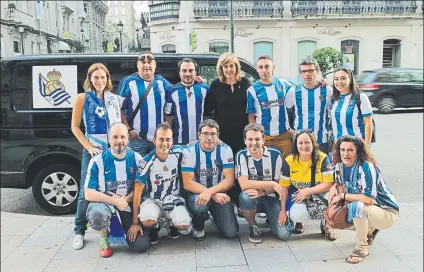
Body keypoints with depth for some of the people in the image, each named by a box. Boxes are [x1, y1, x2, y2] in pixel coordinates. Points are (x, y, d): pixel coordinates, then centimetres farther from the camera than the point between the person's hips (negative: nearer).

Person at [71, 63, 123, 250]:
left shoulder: (114, 99, 10)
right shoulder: (83, 98, 0)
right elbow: (75, 127, -2)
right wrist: (89, 147, -11)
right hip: (93, 149, -3)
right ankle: (79, 231, 9)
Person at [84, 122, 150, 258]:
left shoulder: (136, 159, -4)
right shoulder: (98, 161, -13)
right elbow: (89, 194, -13)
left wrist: (126, 199, -13)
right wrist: (115, 201, -19)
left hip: (129, 203, 2)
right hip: (105, 202, -2)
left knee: (141, 245, -12)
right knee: (97, 214, -40)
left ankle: (130, 230, 25)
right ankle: (104, 237, -2)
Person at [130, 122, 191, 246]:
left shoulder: (178, 153, -12)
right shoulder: (147, 162, -18)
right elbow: (138, 192, -16)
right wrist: (135, 223, -15)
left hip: (173, 199, 2)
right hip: (152, 200, -2)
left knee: (184, 224, -24)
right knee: (148, 221, -32)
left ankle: (173, 225, 13)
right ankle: (154, 229, 6)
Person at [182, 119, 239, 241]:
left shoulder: (225, 150, -8)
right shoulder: (189, 152, -13)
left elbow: (229, 180, -12)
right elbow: (188, 183, -16)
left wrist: (210, 192, -29)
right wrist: (214, 195, -26)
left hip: (219, 193, 2)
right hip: (197, 193, -2)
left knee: (231, 232, -12)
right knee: (200, 205, -37)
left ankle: (215, 214, 21)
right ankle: (198, 228, -2)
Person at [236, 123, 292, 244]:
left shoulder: (275, 155, -11)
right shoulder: (241, 155, -12)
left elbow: (280, 185, -7)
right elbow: (244, 184, -22)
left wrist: (262, 191, -25)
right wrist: (272, 185, -25)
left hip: (271, 197, 0)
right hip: (252, 196, 0)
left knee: (283, 233, -18)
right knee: (246, 196, -37)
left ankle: (270, 218, 18)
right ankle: (253, 226, -6)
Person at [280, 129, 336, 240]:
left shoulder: (322, 158, -14)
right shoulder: (289, 161, -11)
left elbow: (329, 184, -16)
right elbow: (284, 187, -8)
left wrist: (308, 191, -25)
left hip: (319, 193, 0)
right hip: (298, 195, 0)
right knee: (296, 214, -32)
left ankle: (325, 225, 1)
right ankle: (298, 222, 12)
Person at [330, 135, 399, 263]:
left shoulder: (366, 167, -26)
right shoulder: (340, 165, -5)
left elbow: (369, 199, -34)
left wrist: (343, 196, -24)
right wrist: (333, 188, -11)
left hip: (387, 212, -8)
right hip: (366, 212, 8)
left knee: (357, 207, -36)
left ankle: (362, 248, -15)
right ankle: (369, 230, 23)